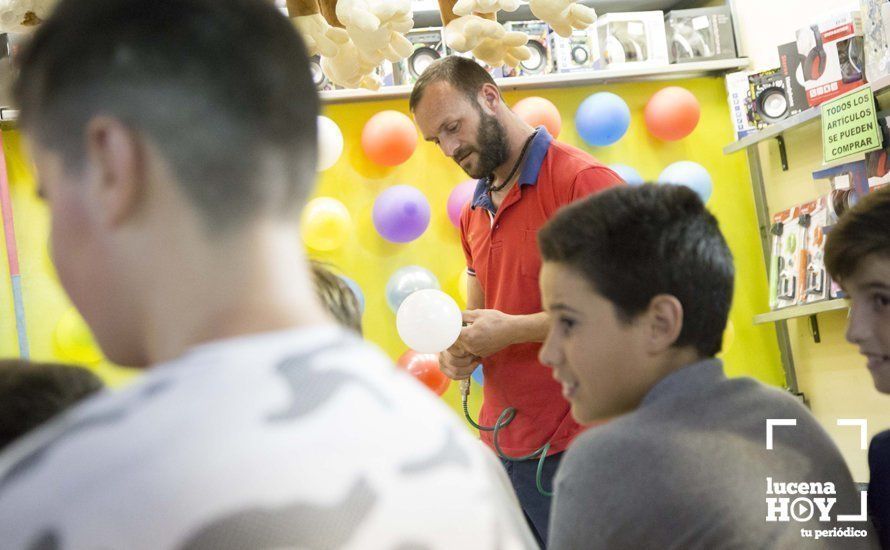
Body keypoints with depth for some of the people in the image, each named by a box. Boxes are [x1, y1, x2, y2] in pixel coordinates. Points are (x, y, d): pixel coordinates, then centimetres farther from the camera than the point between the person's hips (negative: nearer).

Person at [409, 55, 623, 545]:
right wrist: (460, 348, 1)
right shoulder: (474, 213, 14)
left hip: (574, 447, -7)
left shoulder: (583, 181, -11)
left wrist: (512, 329, -17)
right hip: (501, 444, 7)